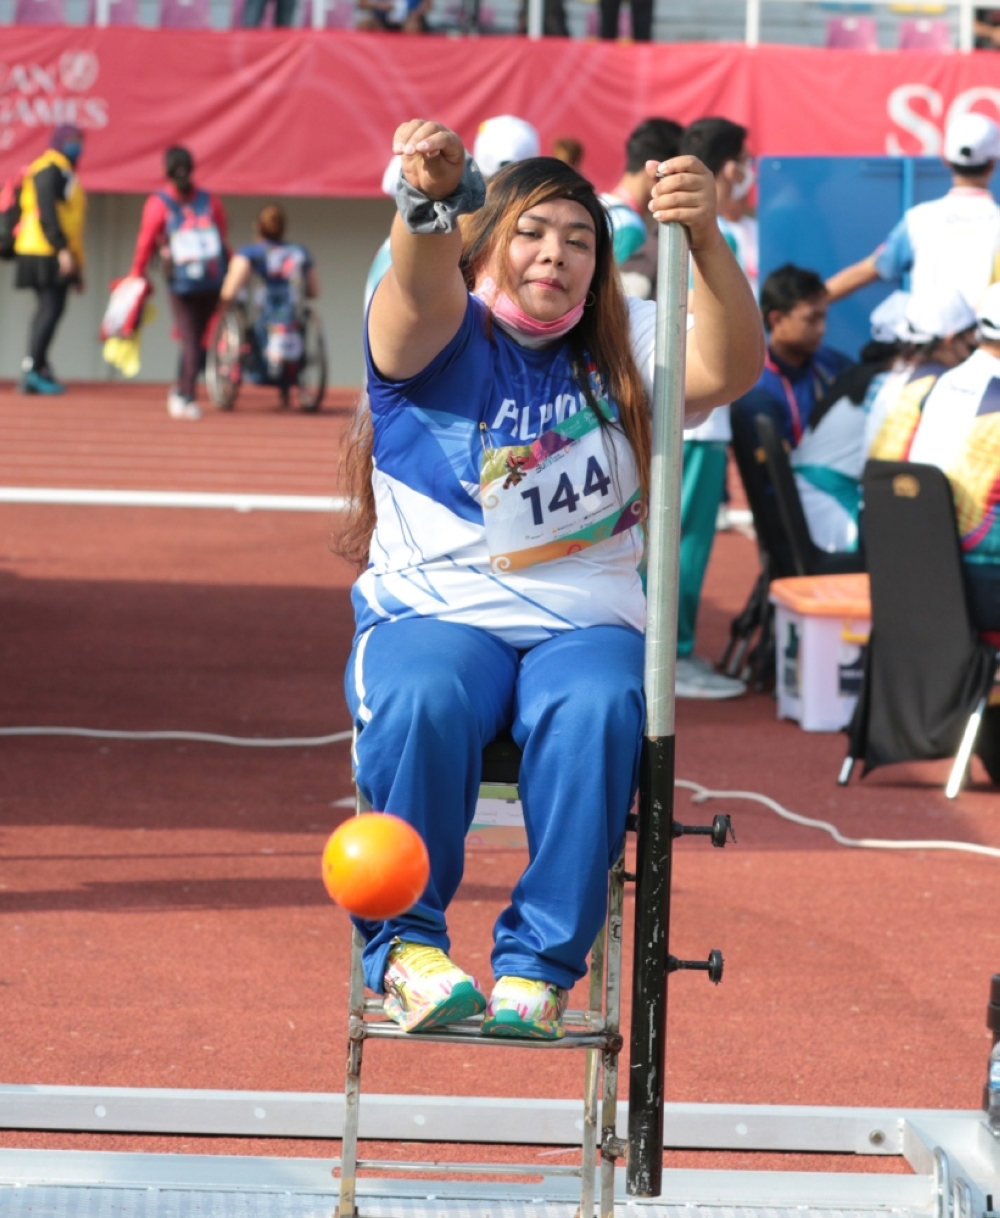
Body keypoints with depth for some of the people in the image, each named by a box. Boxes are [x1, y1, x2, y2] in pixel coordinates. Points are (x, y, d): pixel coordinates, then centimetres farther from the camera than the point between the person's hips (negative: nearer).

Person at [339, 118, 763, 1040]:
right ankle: (404, 944, -21)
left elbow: (733, 369, -6)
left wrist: (706, 242, -26)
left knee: (596, 713, -33)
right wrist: (431, 198, -45)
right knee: (424, 702, -36)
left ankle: (540, 963, -28)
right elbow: (422, 287, -20)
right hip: (434, 613, -2)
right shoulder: (440, 337, 6)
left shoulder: (620, 350, 13)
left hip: (587, 622, 2)